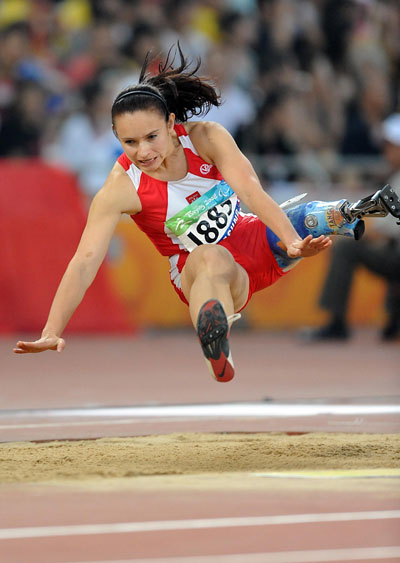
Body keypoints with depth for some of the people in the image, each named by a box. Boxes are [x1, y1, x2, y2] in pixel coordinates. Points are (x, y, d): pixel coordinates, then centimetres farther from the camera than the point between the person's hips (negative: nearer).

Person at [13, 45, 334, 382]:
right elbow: (85, 261, -23)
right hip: (203, 274, -4)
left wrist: (292, 241, -43)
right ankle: (218, 353, -63)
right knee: (212, 257, -43)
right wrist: (51, 333, -33)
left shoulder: (207, 138, -14)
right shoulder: (122, 188, -18)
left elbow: (250, 190, -26)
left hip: (257, 242, 4)